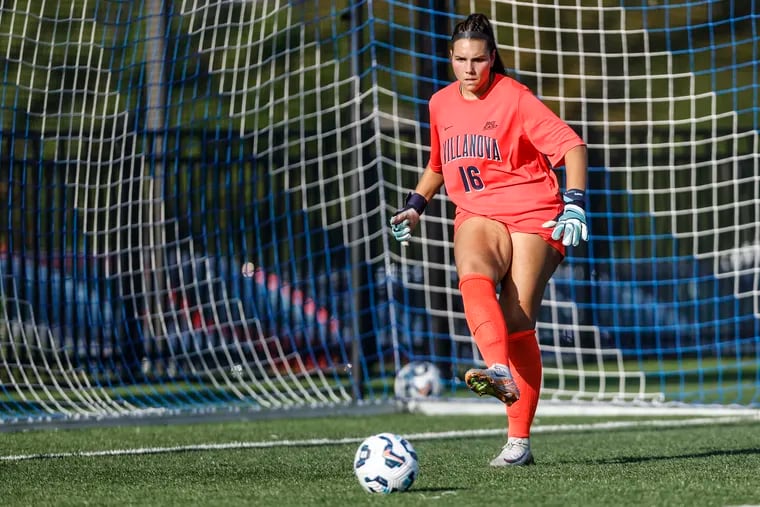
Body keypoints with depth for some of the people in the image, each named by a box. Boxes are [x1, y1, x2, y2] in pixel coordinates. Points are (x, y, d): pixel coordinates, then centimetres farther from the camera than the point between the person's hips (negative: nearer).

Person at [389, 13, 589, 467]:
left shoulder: (515, 98, -6)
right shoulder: (441, 104, 12)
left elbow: (571, 145, -11)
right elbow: (439, 163, 30)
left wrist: (575, 203, -23)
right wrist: (416, 205, 17)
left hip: (533, 215, -4)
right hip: (477, 216, 4)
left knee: (518, 323, -10)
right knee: (473, 277, -32)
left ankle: (519, 441, -2)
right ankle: (500, 373, -53)